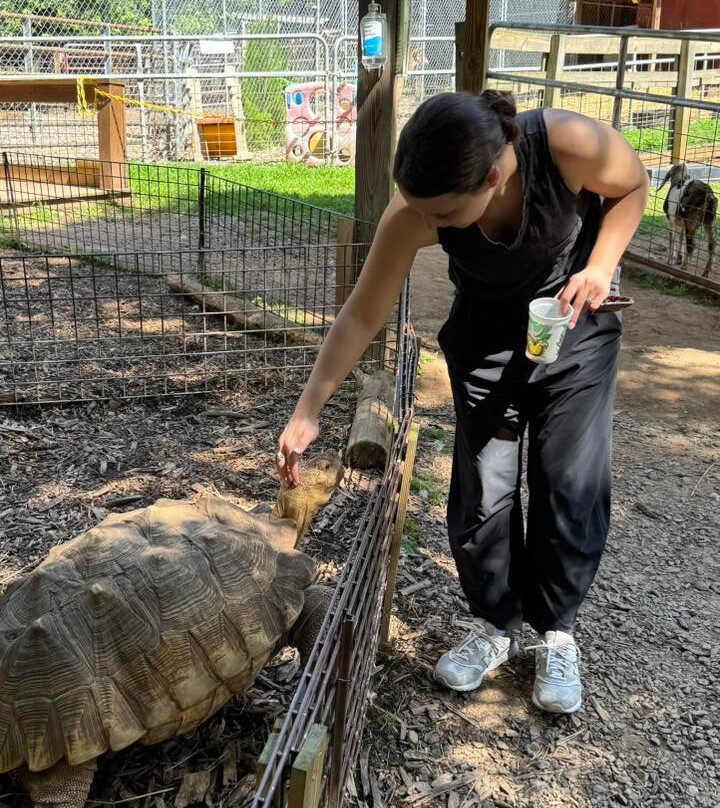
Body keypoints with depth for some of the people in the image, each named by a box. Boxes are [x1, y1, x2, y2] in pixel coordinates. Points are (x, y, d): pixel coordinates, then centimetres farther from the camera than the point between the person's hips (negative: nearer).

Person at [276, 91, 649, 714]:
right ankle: (496, 626, 20)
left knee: (573, 481, -3)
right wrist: (308, 412, -23)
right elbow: (362, 316, -21)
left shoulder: (570, 143, -35)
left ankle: (558, 631, 17)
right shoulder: (415, 211, -30)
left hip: (576, 318, 0)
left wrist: (600, 268, -24)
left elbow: (633, 185, -11)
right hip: (488, 329, 1)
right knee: (484, 487, -2)